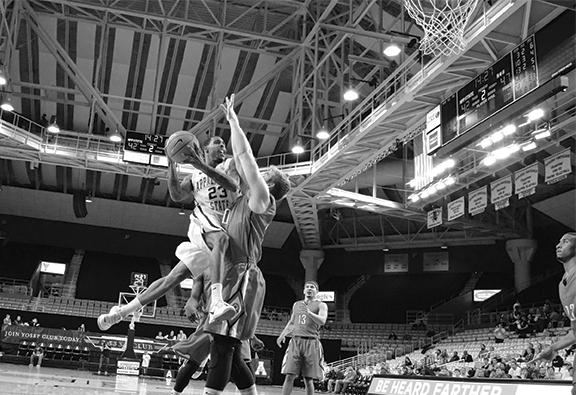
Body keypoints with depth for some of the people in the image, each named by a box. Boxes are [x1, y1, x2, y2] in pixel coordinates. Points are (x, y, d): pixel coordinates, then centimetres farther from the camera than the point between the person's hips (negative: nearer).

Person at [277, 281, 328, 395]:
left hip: (311, 343, -3)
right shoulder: (296, 304, 21)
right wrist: (282, 335, 19)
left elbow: (322, 321, -11)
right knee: (289, 376, -8)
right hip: (295, 341, 3)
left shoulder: (321, 305, 7)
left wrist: (309, 313, -26)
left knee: (308, 379, -1)